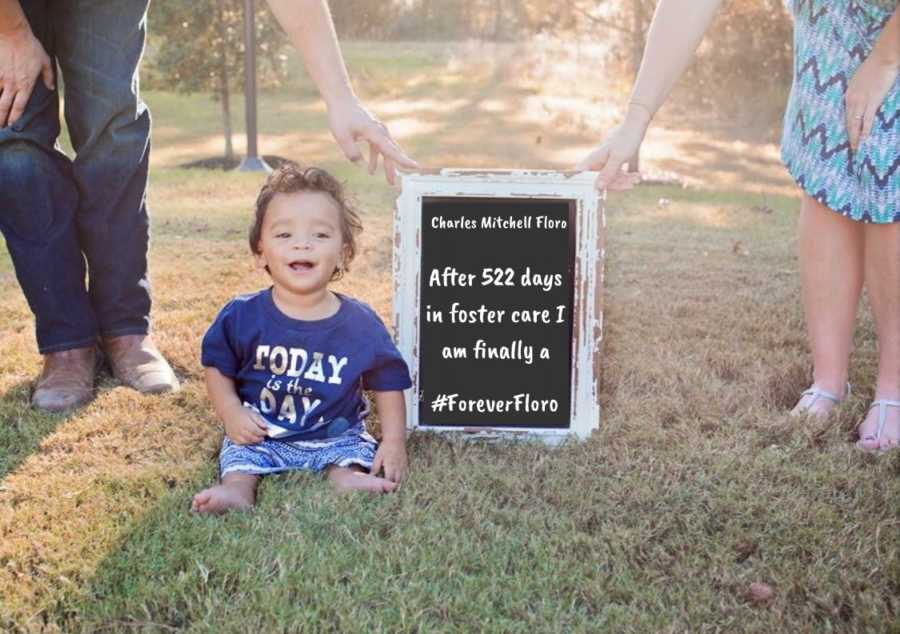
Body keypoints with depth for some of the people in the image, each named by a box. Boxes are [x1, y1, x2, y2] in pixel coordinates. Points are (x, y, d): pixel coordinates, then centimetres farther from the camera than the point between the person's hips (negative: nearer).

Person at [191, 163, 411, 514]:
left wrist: (394, 442, -6)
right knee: (238, 457, -24)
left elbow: (387, 383, 1)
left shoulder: (360, 324, -8)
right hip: (259, 434, 0)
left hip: (336, 435, 0)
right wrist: (231, 412, -11)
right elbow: (218, 367, 5)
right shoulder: (241, 316, -7)